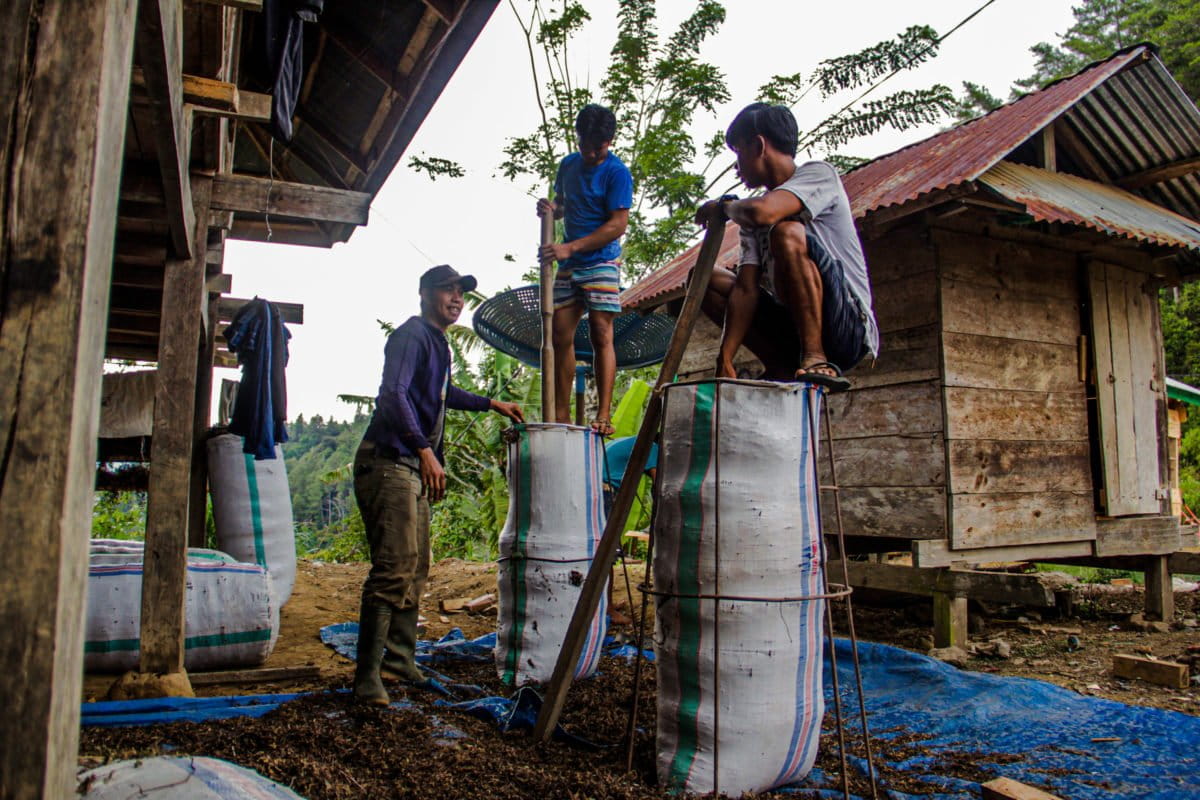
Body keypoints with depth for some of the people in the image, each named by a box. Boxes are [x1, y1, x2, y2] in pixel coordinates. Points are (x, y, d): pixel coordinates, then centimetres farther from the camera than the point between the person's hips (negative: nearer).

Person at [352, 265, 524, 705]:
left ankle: (400, 657, 25)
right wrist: (425, 449, -35)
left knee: (415, 568, 14)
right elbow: (394, 394, -26)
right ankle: (367, 675, -9)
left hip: (412, 469, 10)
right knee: (394, 569, -14)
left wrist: (491, 403, 40)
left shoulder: (438, 343, 20)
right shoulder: (411, 335, -10)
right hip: (387, 462, -10)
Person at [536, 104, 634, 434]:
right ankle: (561, 416, 7)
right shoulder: (568, 164, 13)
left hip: (601, 262, -6)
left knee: (601, 334, -11)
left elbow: (618, 224, -15)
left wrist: (570, 247, -20)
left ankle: (603, 416, -11)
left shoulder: (617, 172, -7)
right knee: (561, 336, 2)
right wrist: (550, 209, 1)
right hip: (568, 264, 6)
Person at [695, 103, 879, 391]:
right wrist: (725, 359, -13)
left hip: (849, 327, -7)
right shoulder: (753, 221, 12)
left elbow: (762, 211, -28)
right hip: (793, 328, 7)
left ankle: (816, 358, -23)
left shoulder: (818, 173, -6)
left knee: (787, 232, -28)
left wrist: (725, 205, -5)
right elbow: (746, 289, -1)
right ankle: (782, 369, -2)